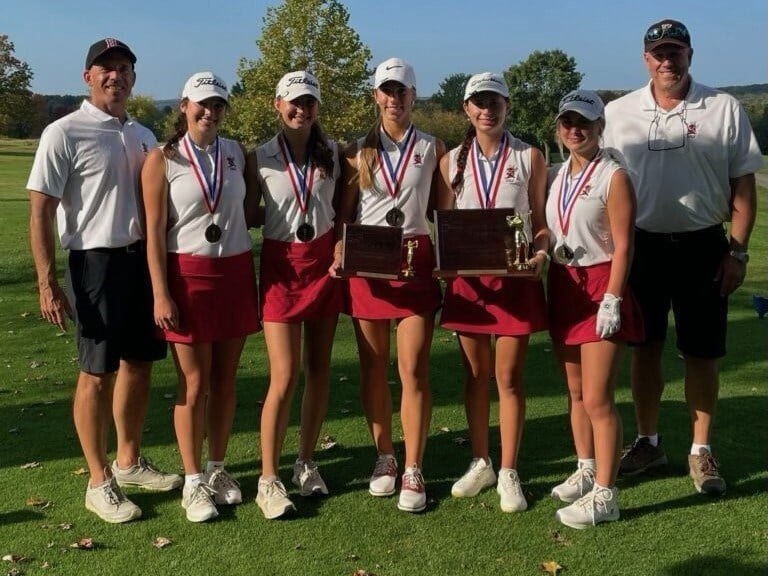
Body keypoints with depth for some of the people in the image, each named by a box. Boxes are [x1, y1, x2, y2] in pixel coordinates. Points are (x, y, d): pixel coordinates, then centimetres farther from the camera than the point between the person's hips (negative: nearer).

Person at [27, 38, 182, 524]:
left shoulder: (143, 136, 12)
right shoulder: (65, 133, -8)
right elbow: (40, 212, -10)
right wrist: (48, 284, -15)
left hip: (144, 258, 7)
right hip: (96, 262, -6)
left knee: (140, 364, 13)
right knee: (98, 372, 1)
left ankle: (130, 462, 31)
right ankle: (99, 483, 14)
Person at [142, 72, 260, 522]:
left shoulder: (237, 153, 7)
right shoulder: (163, 159, -4)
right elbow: (154, 230, -6)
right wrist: (161, 294, -11)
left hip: (236, 271, 4)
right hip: (189, 274, -3)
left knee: (226, 378, 9)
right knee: (194, 382, 1)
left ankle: (218, 468, 24)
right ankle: (194, 481, 13)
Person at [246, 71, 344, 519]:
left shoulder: (332, 153, 6)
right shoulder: (261, 158, 0)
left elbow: (344, 209, 11)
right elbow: (247, 214, 4)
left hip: (325, 262, 3)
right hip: (281, 265, -3)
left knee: (319, 369, 7)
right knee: (286, 375, -7)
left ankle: (307, 463, 22)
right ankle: (269, 479, 4)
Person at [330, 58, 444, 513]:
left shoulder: (433, 148, 6)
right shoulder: (359, 151, 7)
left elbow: (443, 213, 8)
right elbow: (344, 214, 7)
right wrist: (339, 254, -10)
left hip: (416, 262, -1)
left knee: (414, 369, -4)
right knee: (373, 367, 8)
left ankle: (413, 472, 5)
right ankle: (385, 458, 23)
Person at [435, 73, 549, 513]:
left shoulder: (529, 158, 1)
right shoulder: (453, 160, 6)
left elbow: (542, 223, 3)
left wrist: (541, 253, -17)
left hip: (516, 277, -2)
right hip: (467, 277, 2)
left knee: (509, 376, 2)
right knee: (476, 373, 11)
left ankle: (509, 473, 14)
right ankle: (480, 463, 26)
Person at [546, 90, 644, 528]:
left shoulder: (613, 177, -9)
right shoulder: (557, 176, 11)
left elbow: (623, 246, -13)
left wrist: (612, 300, -18)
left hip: (601, 286, -7)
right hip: (563, 285, 7)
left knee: (598, 398, -5)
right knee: (576, 391, 15)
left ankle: (604, 495, 3)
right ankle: (586, 471, 31)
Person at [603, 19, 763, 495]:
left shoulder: (725, 109, -2)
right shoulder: (618, 113, 3)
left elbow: (743, 184, 0)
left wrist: (738, 250, -5)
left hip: (702, 246, -1)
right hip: (641, 245, 2)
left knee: (701, 352, 5)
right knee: (645, 346, 11)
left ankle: (702, 451, 19)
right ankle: (648, 441, 26)